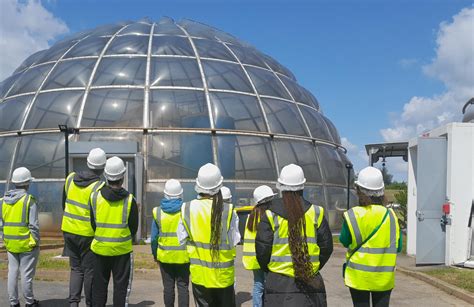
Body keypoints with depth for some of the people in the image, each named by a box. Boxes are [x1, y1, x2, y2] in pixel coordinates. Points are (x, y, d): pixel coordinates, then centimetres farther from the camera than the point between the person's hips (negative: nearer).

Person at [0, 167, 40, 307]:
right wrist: (36, 241, -5)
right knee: (26, 274, 4)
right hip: (27, 244, -5)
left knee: (12, 272, 12)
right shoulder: (29, 200, -13)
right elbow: (33, 225, -14)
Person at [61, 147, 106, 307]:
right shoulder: (99, 187, -18)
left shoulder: (71, 178, 0)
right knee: (89, 270, 10)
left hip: (69, 230, 5)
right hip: (88, 234, -5)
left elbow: (64, 203, 10)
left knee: (76, 268, 16)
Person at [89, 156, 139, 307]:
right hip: (122, 249, -2)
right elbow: (134, 228, -3)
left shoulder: (95, 197, -7)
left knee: (99, 286, 15)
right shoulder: (129, 200, -12)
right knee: (121, 286, 8)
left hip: (100, 248, 2)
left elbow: (93, 224, 3)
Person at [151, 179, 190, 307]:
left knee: (168, 287, 11)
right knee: (183, 286, 6)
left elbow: (154, 236, 3)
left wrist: (154, 254, 15)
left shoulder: (158, 212, -3)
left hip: (165, 256, 1)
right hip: (183, 256, -1)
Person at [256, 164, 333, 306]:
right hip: (310, 281, 2)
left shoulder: (270, 215, -7)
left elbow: (262, 250, -5)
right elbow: (327, 246, 5)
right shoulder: (316, 212, -1)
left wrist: (269, 269, 15)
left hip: (278, 282, -1)